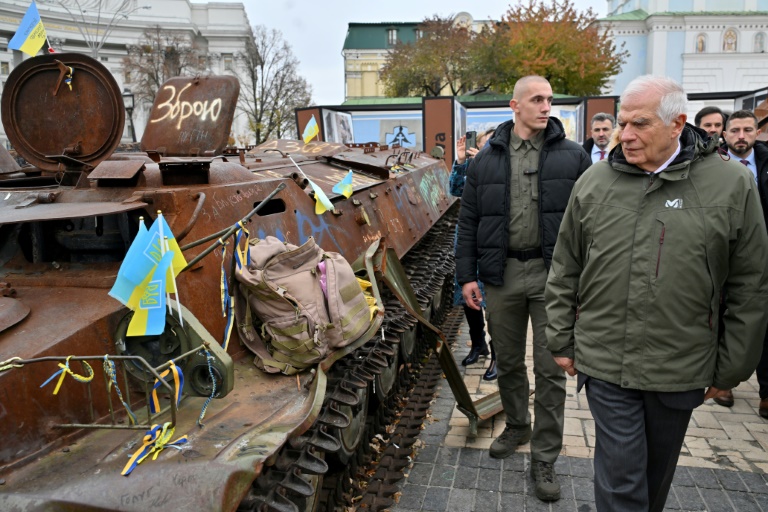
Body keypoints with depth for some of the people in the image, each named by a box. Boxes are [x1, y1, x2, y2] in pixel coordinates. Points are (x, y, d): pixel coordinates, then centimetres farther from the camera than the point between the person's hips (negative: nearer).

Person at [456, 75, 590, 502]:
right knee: (507, 362, 15)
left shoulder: (572, 156, 3)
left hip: (552, 275, -2)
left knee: (550, 368, 2)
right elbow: (468, 222, 7)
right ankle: (517, 426, 39)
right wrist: (467, 275, 2)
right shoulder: (486, 160, 6)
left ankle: (544, 459, 15)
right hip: (502, 274, 2)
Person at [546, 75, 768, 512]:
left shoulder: (731, 184, -5)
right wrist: (562, 341, 7)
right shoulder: (595, 181, -1)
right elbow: (565, 272, 6)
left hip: (681, 370, 0)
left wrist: (731, 369, 2)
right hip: (605, 362, 0)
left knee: (657, 474, 20)